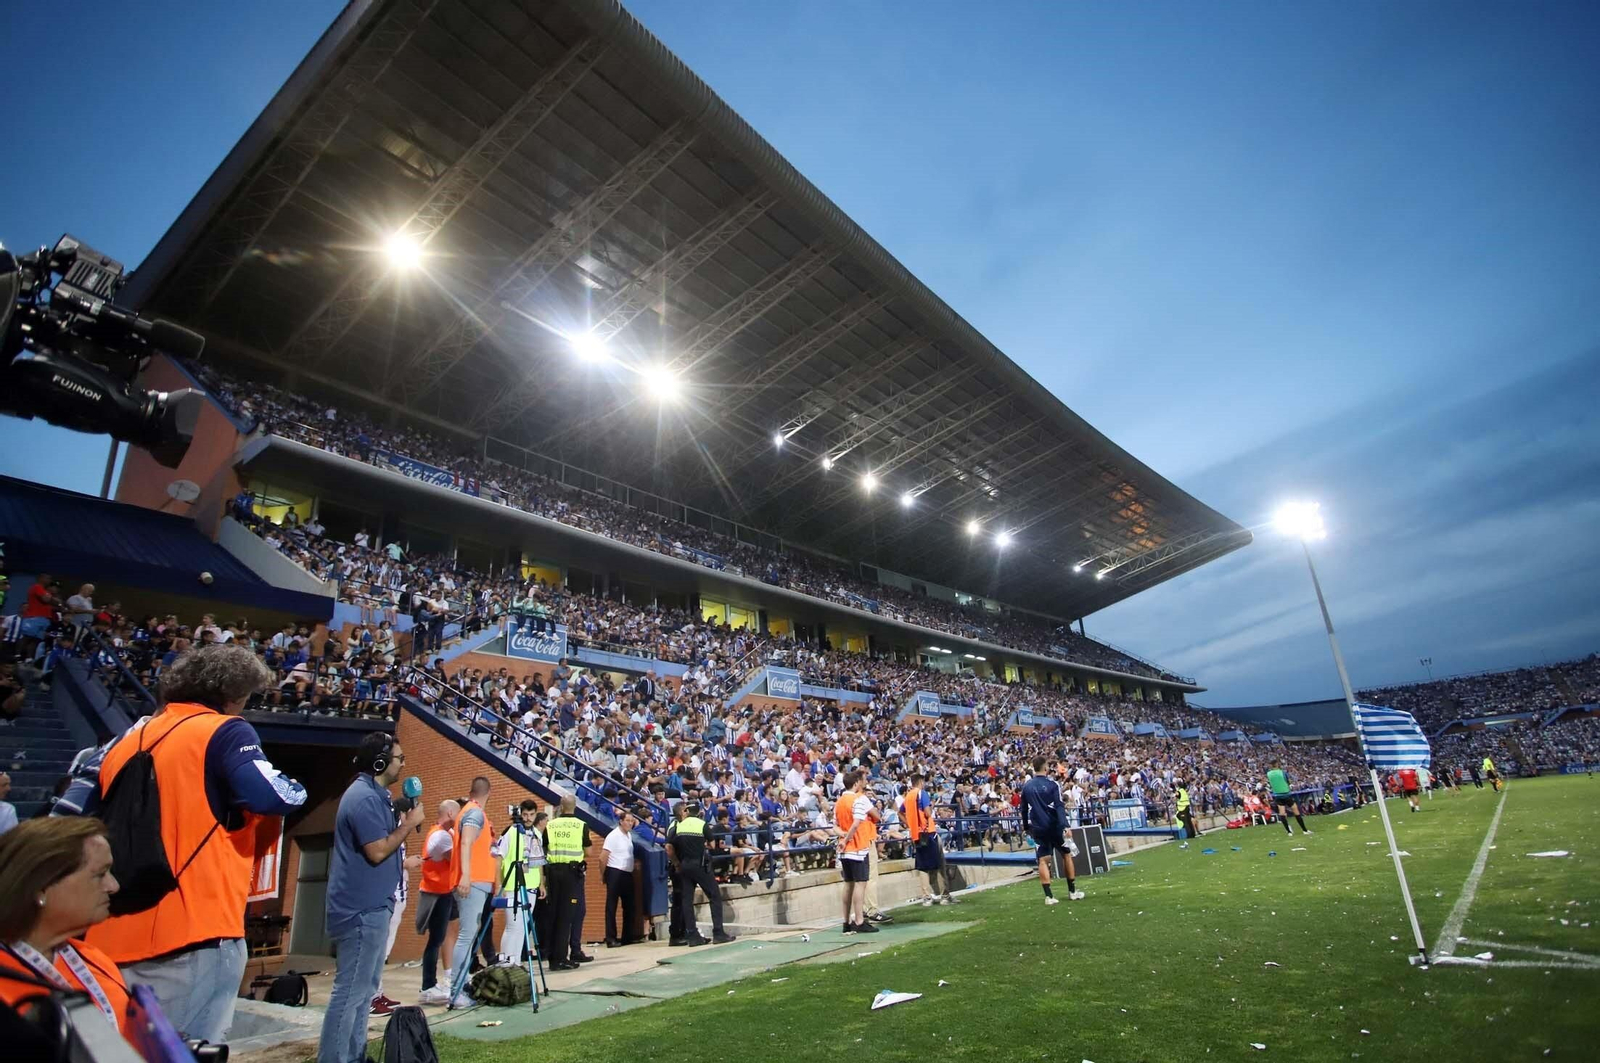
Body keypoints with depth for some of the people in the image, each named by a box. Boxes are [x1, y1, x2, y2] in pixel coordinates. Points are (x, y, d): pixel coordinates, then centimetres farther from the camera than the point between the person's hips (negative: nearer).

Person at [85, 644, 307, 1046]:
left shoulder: (126, 741, 17)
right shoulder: (226, 731, -6)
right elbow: (271, 798, -20)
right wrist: (297, 791, 1)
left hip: (119, 932, 8)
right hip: (195, 926, -8)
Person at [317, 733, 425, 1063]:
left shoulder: (374, 794, 13)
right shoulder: (364, 796, -19)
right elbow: (377, 851, -22)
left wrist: (404, 819, 7)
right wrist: (409, 823, -14)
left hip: (370, 906, 11)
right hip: (362, 909, -11)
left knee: (364, 989, 17)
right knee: (350, 991, -5)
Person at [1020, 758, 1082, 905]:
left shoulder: (1026, 786, 4)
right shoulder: (1052, 784, -8)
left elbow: (1024, 809, 11)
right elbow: (1059, 806, -17)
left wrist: (1026, 827, 22)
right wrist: (1065, 826, -22)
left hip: (1038, 828, 3)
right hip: (1054, 826, -3)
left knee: (1043, 860, 4)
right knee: (1066, 854, 15)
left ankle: (1048, 896, -3)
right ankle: (1072, 891, 22)